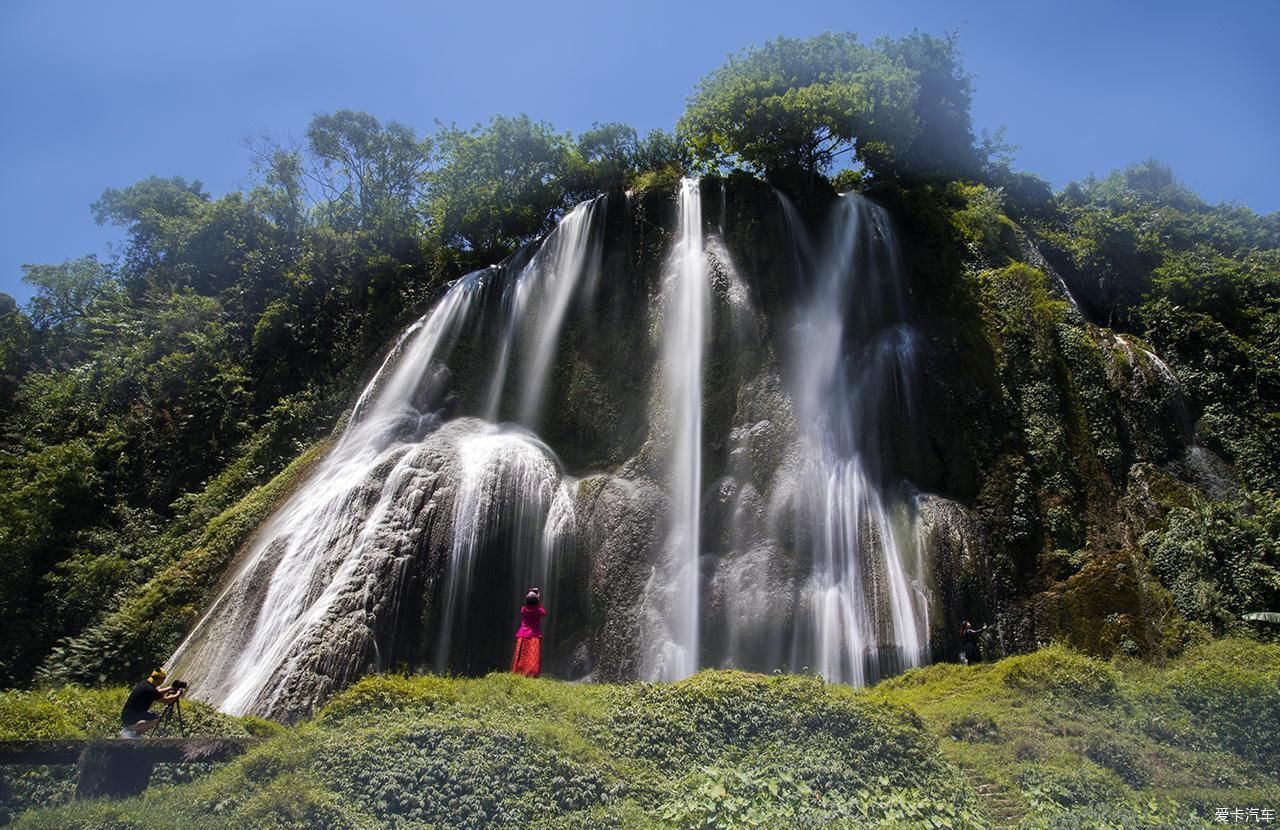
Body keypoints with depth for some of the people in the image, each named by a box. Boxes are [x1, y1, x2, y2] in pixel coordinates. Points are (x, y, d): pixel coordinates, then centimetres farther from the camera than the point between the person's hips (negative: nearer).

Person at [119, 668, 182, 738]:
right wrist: (178, 694, 1)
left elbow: (157, 692, 27)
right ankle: (128, 730, -13)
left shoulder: (145, 683, 6)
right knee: (156, 720, -22)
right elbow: (166, 700, -14)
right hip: (130, 718, -10)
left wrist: (170, 688, 23)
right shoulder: (149, 689, -22)